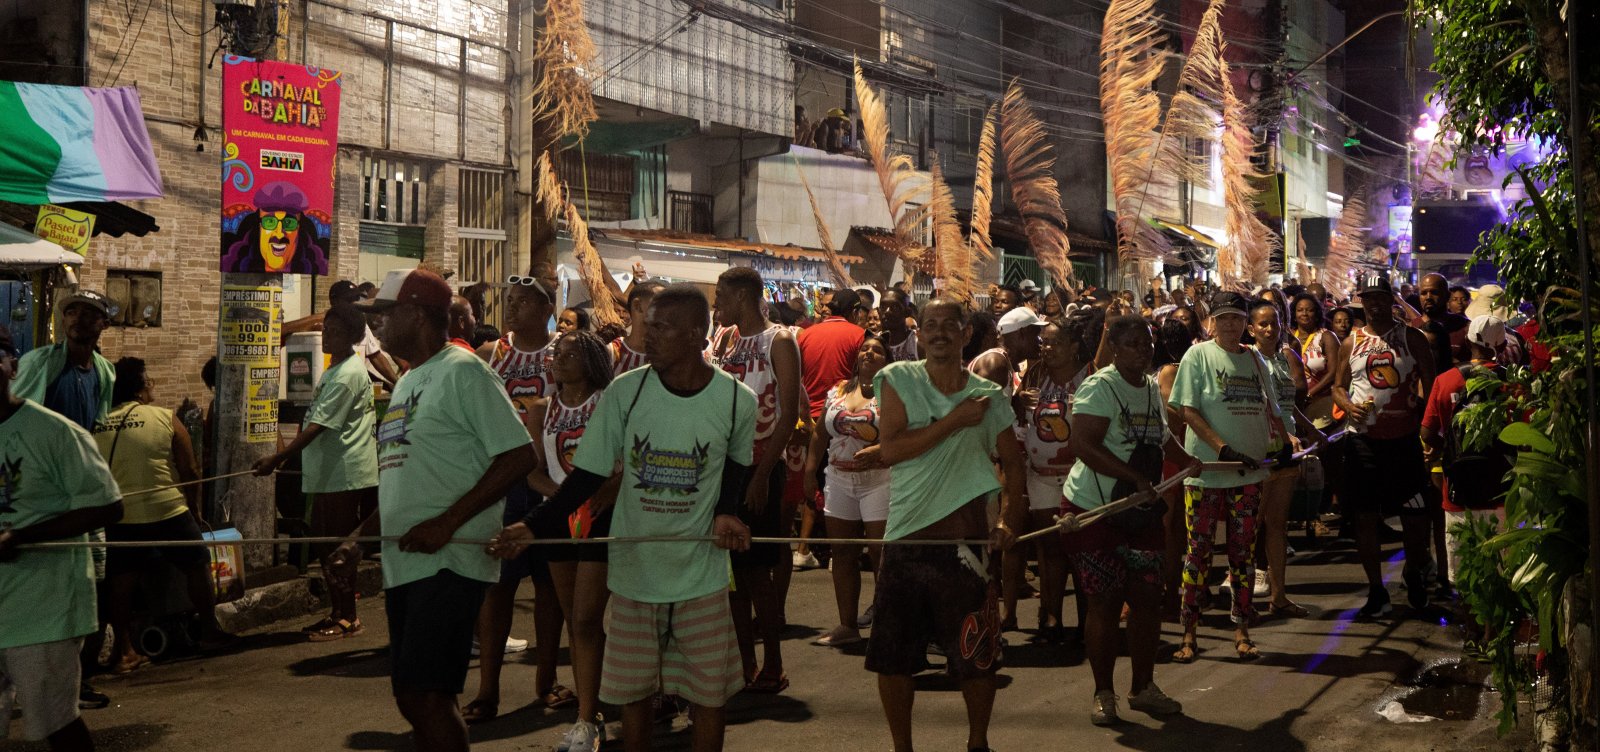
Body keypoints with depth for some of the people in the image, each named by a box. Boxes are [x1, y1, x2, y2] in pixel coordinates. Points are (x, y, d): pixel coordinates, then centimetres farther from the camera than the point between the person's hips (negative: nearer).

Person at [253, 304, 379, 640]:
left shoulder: (348, 374, -17)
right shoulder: (335, 369, 16)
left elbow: (318, 425, -22)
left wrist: (278, 458, -24)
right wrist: (288, 456, 21)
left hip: (344, 475, -10)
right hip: (328, 473, 10)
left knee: (338, 548, -4)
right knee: (325, 547, 14)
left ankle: (348, 618, 6)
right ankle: (338, 613, 23)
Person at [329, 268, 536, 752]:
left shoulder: (462, 372, -9)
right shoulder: (406, 383, 19)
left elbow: (520, 455, -17)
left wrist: (447, 522, -20)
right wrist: (361, 536, 13)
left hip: (450, 561, -9)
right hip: (403, 562, 9)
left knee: (423, 695, -13)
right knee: (412, 697, 13)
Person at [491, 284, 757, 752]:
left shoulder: (737, 400, -10)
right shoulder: (624, 392, -9)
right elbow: (589, 475, -4)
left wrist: (726, 513, -9)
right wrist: (532, 527, -14)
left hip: (702, 571, -1)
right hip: (634, 570, 1)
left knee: (710, 691, 6)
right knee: (632, 689, 11)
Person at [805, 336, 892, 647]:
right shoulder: (837, 392, 12)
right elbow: (820, 434, 15)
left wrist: (878, 451, -28)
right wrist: (810, 470, 7)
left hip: (879, 480, -6)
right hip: (839, 480, 6)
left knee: (881, 552, -5)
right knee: (843, 553, 8)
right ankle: (848, 625, 16)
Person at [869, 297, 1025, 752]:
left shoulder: (988, 396, 2)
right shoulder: (898, 379, -2)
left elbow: (1012, 462, 9)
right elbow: (890, 450, -13)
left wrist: (1008, 519, -7)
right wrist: (954, 421, -16)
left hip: (965, 545, 0)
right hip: (904, 544, 0)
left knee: (976, 658, 8)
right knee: (892, 658, 8)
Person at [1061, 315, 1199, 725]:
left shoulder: (1152, 387, 10)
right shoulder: (1099, 386, -14)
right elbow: (1083, 445, -25)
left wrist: (1187, 461, 10)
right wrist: (1135, 477, -29)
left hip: (1140, 511, 7)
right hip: (1094, 508, -7)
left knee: (1148, 597, 7)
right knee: (1105, 603, 0)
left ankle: (1143, 687, 22)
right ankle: (1103, 693, 14)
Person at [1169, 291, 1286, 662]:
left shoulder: (1253, 359, 12)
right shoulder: (1198, 355, -2)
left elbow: (1269, 408, 19)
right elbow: (1188, 410, -9)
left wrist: (1284, 443, 7)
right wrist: (1222, 448, -17)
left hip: (1248, 471, 4)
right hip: (1205, 468, -4)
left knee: (1244, 550, 8)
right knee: (1199, 549, 0)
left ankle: (1241, 630, 16)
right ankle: (1189, 632, 8)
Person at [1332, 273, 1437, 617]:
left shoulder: (1412, 338, 3)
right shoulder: (1352, 343, 8)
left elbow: (1430, 383, 4)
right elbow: (1338, 385, 14)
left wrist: (1427, 428, -7)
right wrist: (1348, 406, -8)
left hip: (1404, 437, -1)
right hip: (1363, 438, 1)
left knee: (1415, 514, 0)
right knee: (1365, 516, 3)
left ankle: (1414, 573, 29)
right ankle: (1376, 591, 15)